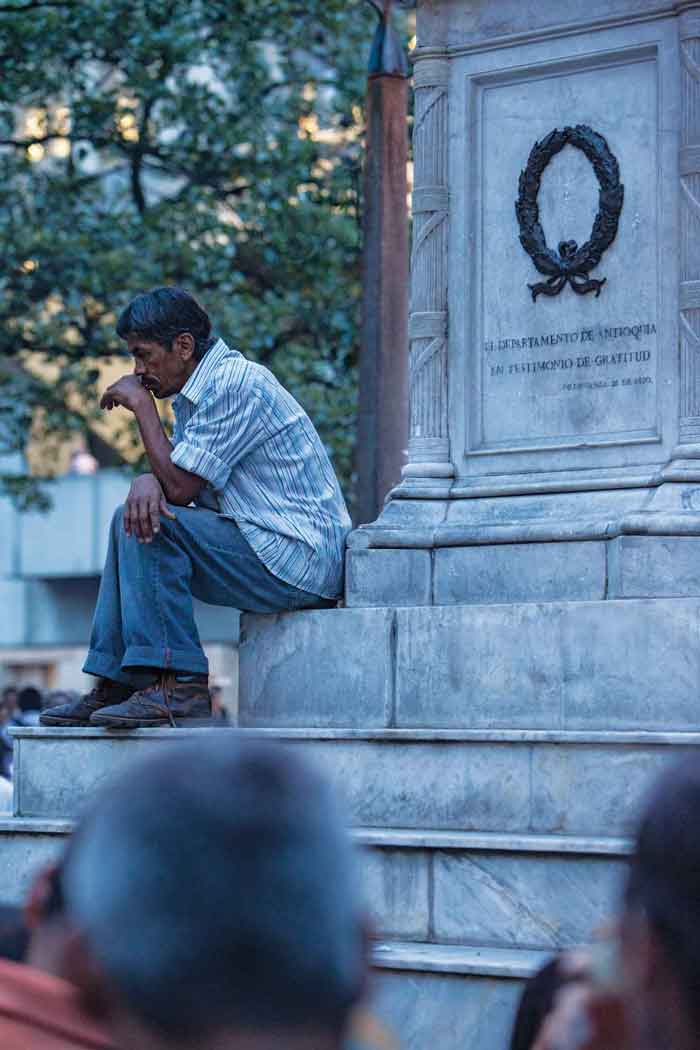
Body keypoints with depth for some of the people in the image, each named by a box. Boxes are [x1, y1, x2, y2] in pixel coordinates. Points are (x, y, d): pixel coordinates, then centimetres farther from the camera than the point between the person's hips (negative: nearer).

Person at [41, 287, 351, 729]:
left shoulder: (234, 385, -17)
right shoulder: (201, 387, 15)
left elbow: (179, 487, -17)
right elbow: (171, 474, 12)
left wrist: (141, 404, -8)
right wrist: (146, 483, -12)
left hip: (297, 562, -10)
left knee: (151, 526, -19)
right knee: (134, 520, 12)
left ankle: (180, 686, -19)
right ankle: (114, 685, 7)